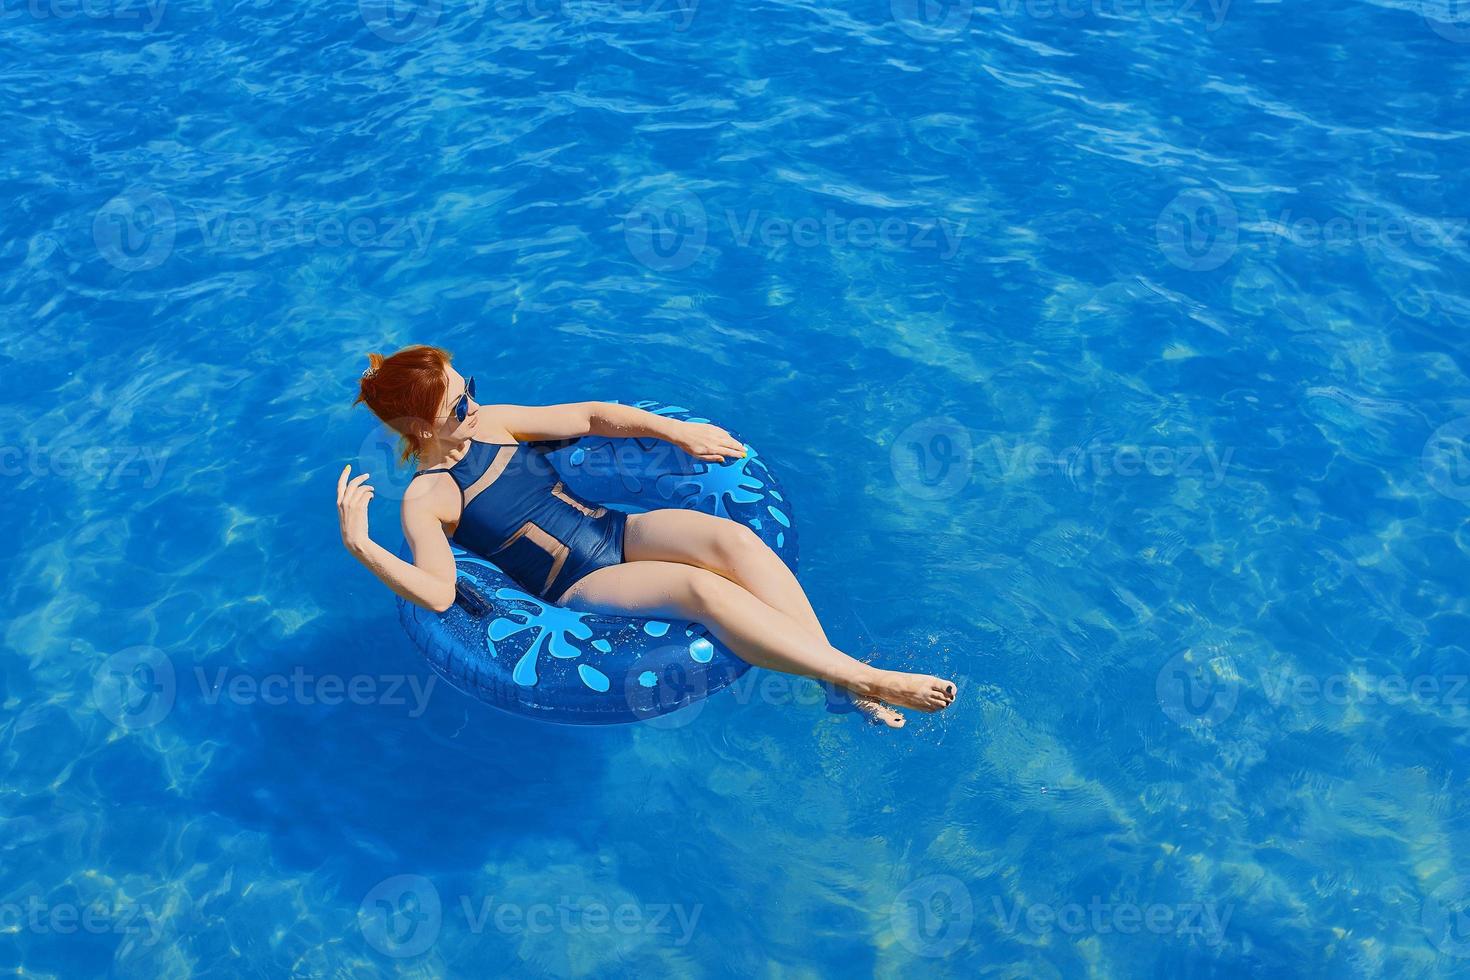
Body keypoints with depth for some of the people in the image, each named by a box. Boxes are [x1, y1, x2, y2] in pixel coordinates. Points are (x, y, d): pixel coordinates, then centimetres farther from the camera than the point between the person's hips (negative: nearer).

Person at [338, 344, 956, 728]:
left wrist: (677, 432, 5)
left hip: (618, 531, 6)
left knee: (732, 539, -24)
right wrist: (359, 545, -32)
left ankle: (837, 676, -23)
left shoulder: (490, 424, 9)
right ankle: (866, 681, -33)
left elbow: (591, 417, 12)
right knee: (702, 588, -32)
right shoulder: (425, 501, -6)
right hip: (579, 590, -6)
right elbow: (438, 594, -20)